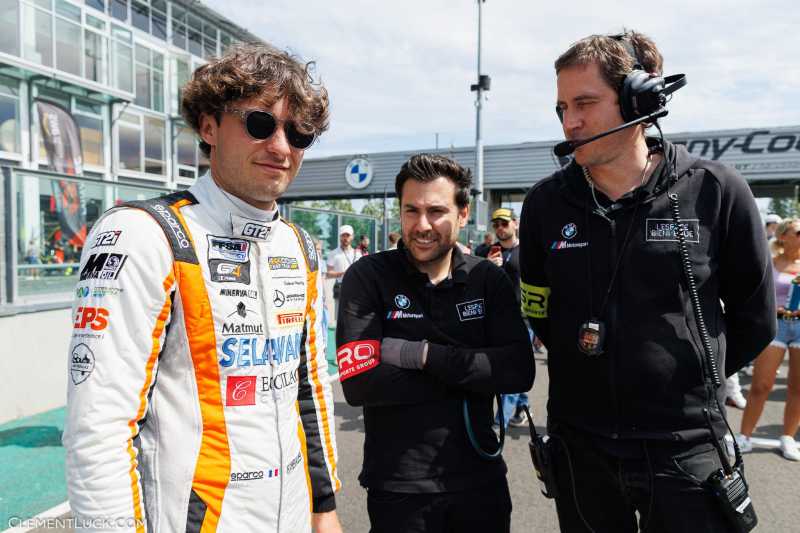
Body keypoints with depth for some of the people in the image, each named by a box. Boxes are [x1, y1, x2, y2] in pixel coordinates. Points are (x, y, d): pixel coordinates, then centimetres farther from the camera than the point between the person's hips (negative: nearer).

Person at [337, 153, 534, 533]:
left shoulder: (488, 279, -1)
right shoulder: (367, 277, -9)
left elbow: (520, 372, -11)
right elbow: (358, 383, -19)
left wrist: (422, 354, -19)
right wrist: (468, 375, -15)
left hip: (481, 478, 3)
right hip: (398, 487, -2)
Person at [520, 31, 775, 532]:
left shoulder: (717, 191, -10)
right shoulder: (546, 202, -4)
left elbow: (755, 318, 2)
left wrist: (691, 376, 6)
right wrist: (592, 372, 7)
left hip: (686, 446, -2)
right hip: (579, 443, 3)